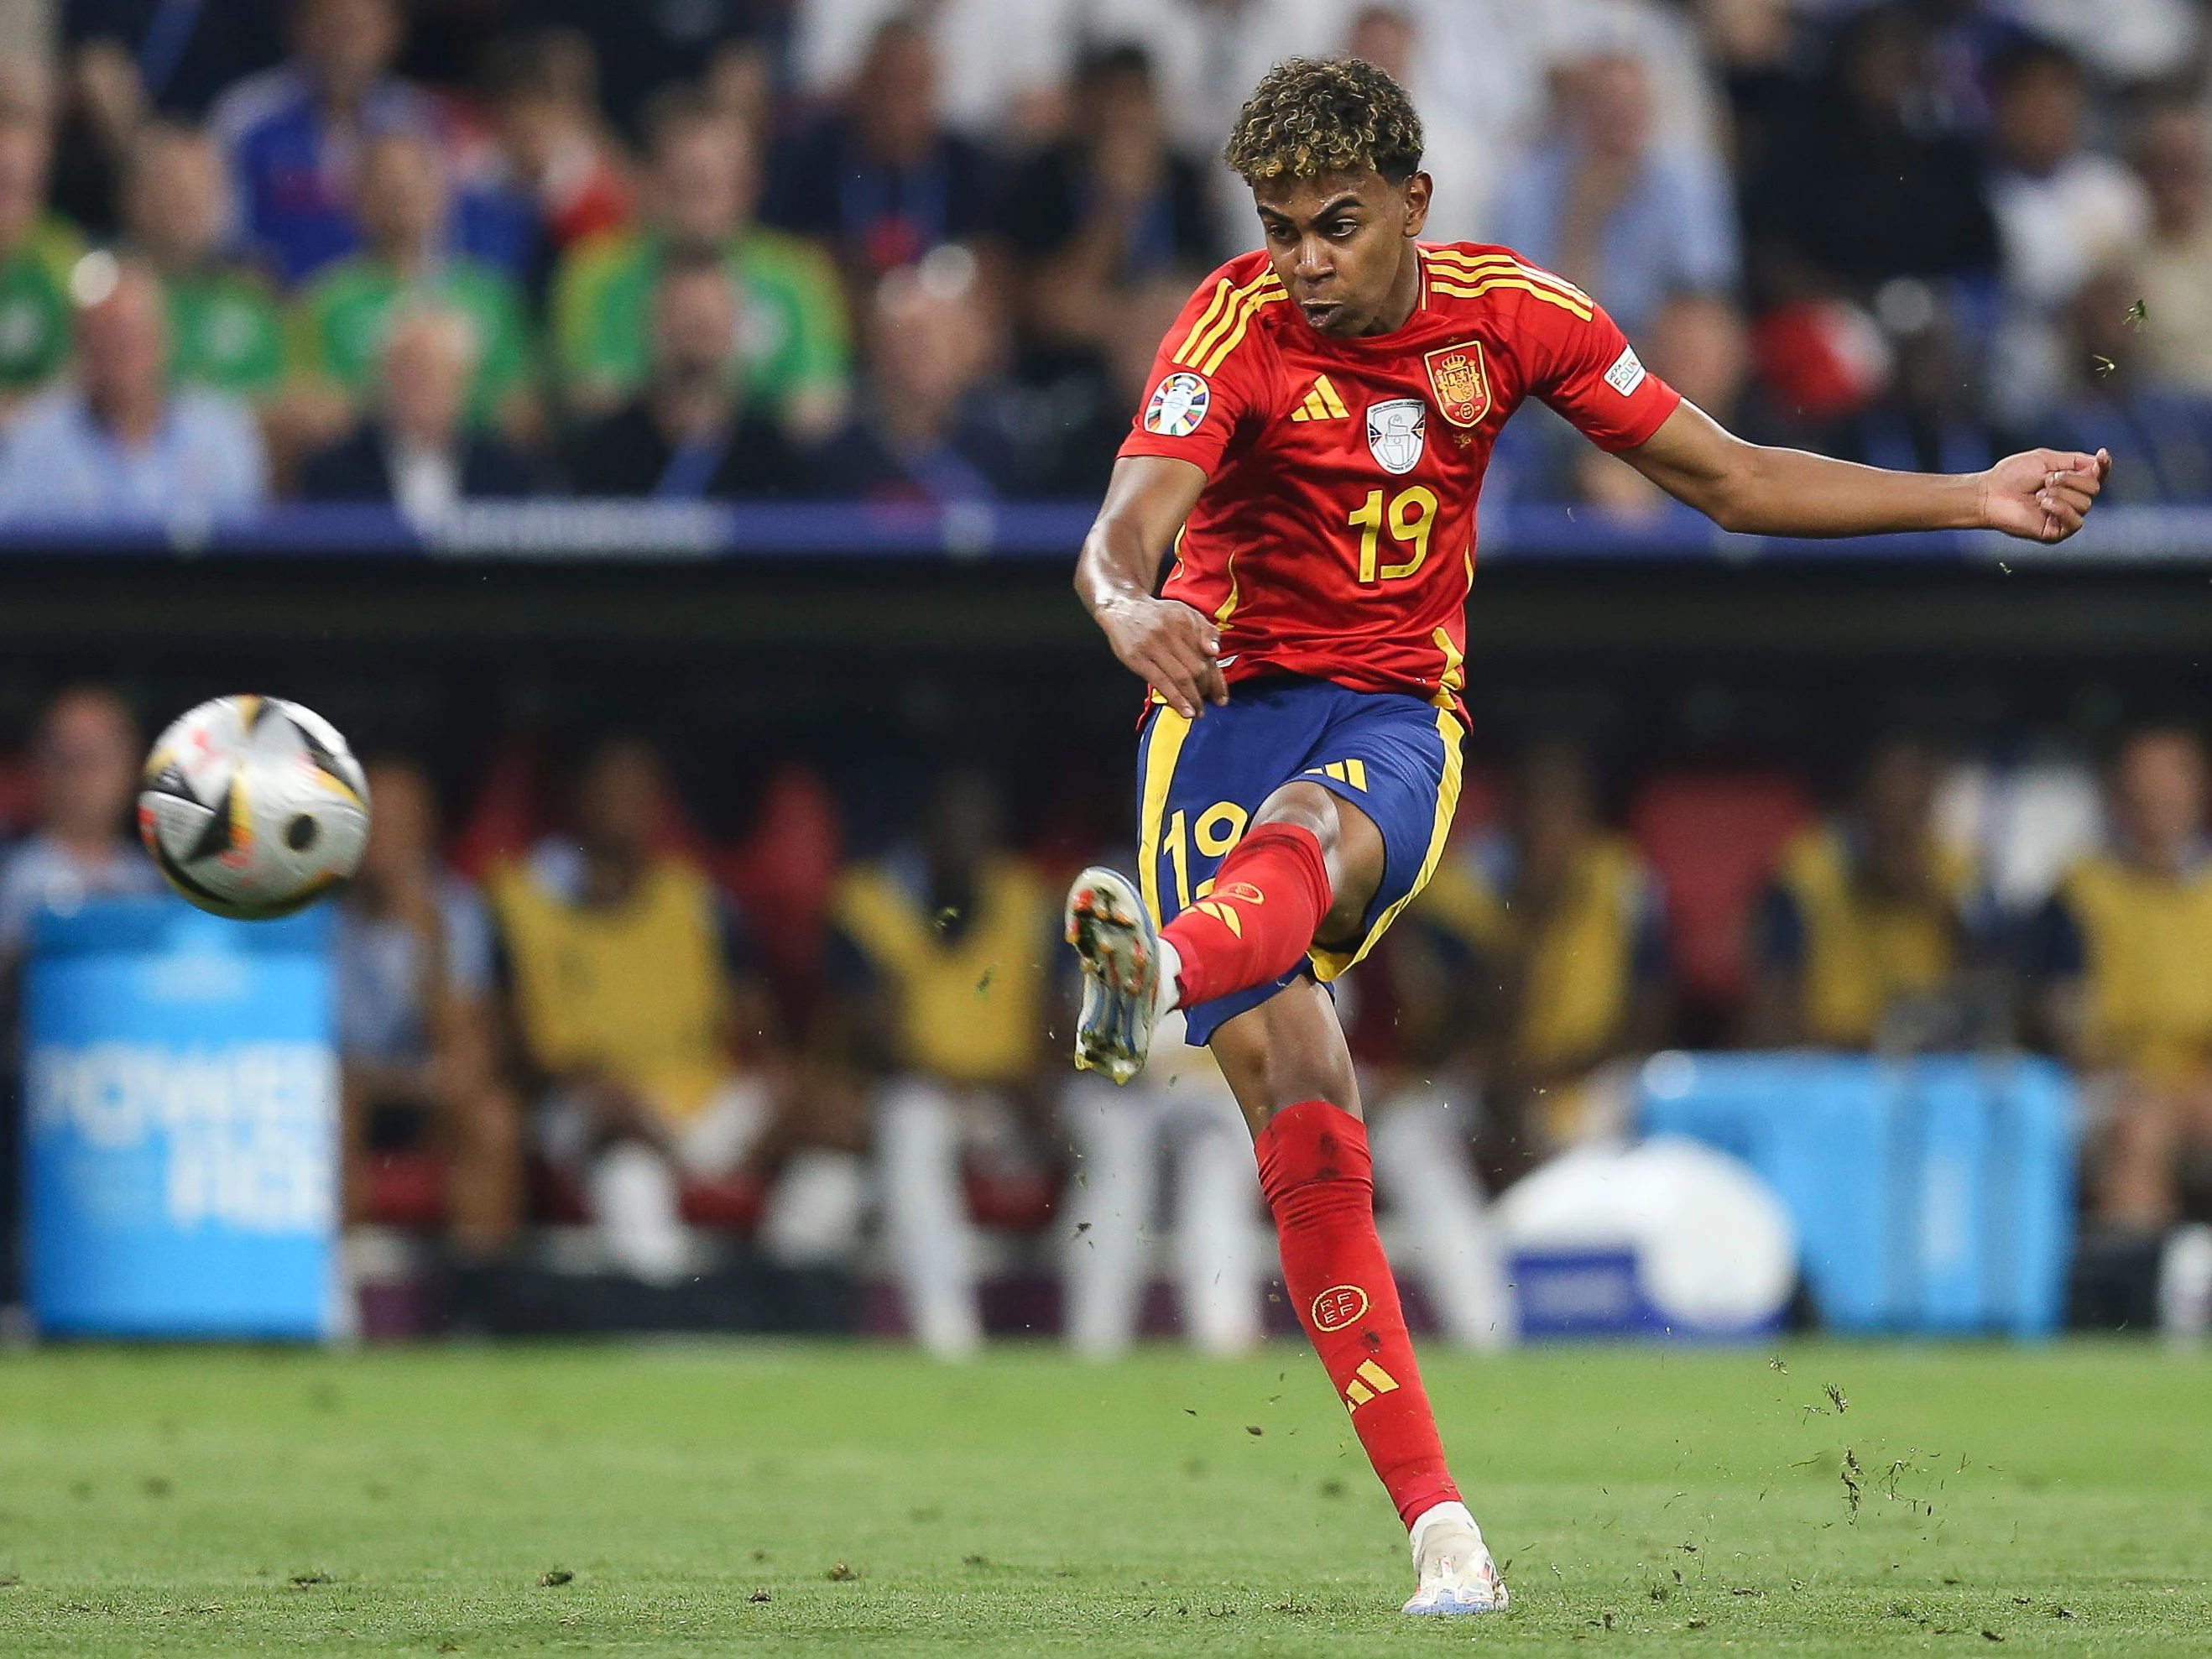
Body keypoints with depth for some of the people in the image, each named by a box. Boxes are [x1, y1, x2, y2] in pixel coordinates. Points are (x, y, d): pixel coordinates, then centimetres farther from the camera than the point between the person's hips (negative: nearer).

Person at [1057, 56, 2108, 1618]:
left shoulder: (1507, 312, 3)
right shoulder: (1237, 330, -7)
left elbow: (1732, 480, 13)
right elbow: (1129, 530, -22)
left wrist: (1976, 498, 8)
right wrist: (1130, 609, -47)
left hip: (1396, 722, 1)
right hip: (1230, 700, -1)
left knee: (1308, 828, -38)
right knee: (1303, 1115, -15)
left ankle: (1163, 978, -72)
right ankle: (1438, 1523, -15)